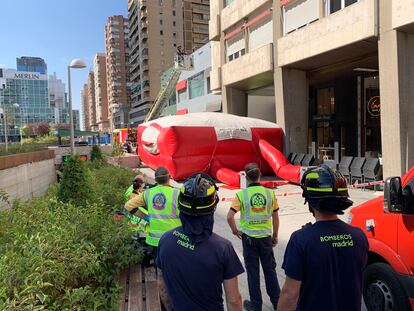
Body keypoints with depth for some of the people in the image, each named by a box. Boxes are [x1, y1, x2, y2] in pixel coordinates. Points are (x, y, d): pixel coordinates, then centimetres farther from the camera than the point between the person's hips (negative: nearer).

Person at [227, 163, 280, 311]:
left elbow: (229, 217, -17)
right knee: (270, 268, 17)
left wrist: (235, 231, -1)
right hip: (266, 236, 2)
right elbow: (275, 217, 2)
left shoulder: (241, 194, -12)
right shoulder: (270, 193, -5)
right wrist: (275, 236, 14)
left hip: (249, 237, -2)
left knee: (253, 271, 11)